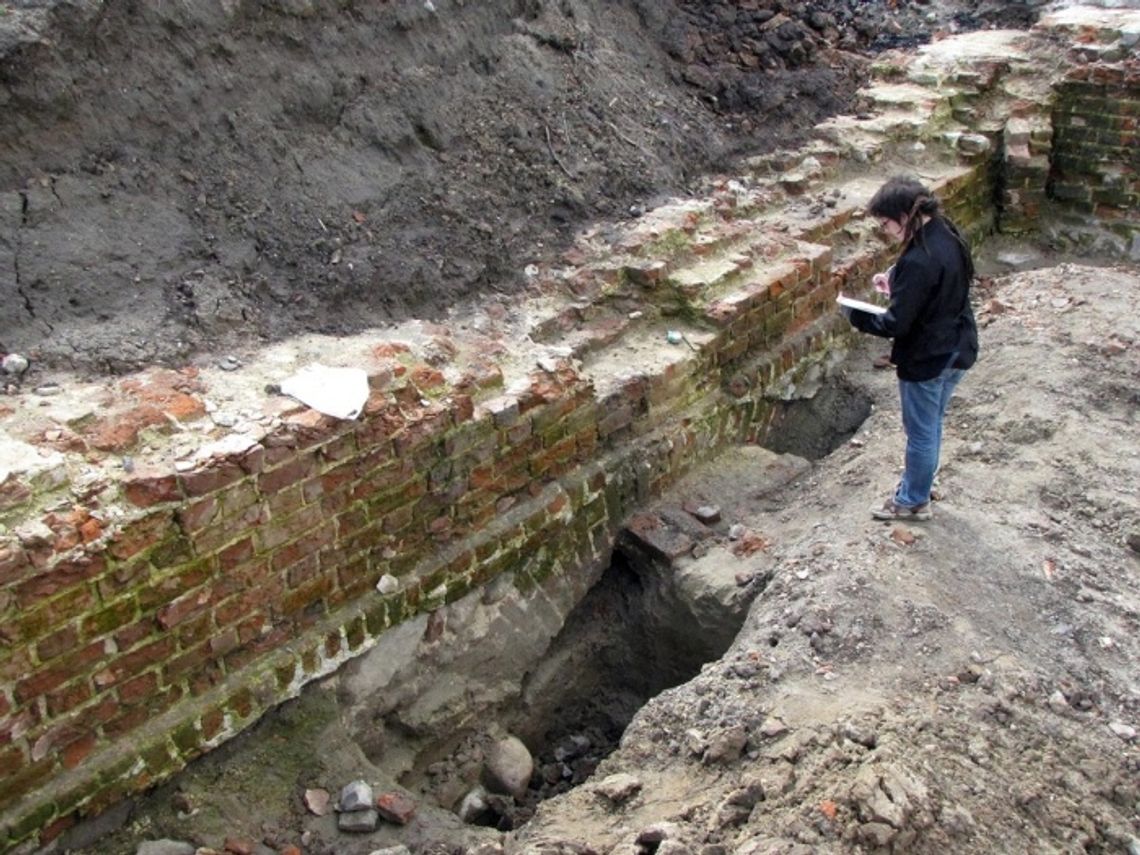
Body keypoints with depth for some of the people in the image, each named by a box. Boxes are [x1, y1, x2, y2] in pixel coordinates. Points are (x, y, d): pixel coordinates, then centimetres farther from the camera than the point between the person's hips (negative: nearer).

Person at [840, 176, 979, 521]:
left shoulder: (918, 260, -30)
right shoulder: (948, 236, -1)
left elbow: (896, 324, -25)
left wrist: (854, 315, -10)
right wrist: (897, 284, 7)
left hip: (926, 360, -9)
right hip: (957, 350, 9)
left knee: (920, 432, 11)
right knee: (931, 426, 25)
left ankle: (913, 501, 29)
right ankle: (919, 485, 43)